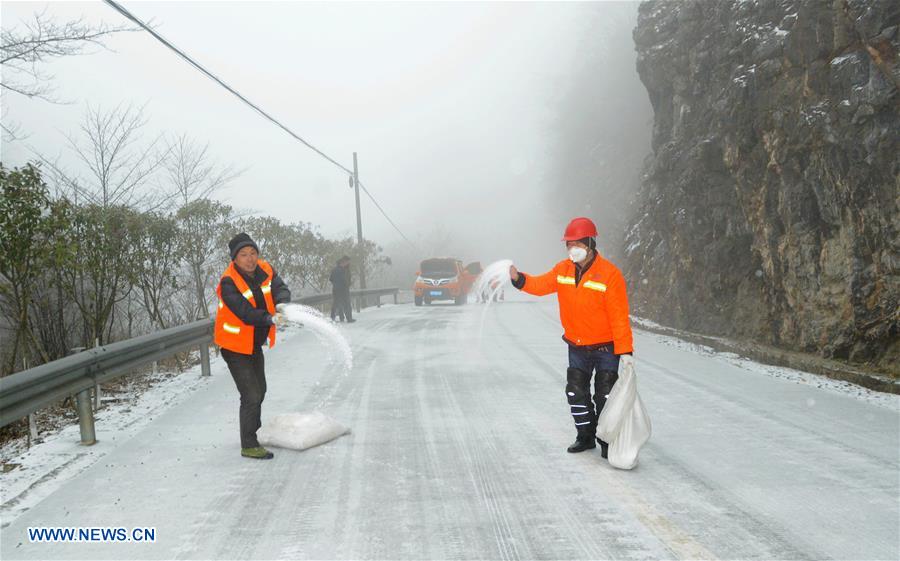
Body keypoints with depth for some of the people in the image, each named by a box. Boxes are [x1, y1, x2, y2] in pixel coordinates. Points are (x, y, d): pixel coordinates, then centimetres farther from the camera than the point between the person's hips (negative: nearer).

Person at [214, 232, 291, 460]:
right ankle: (249, 446, -1)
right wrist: (270, 319, -47)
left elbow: (280, 288, -16)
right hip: (235, 345, -8)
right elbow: (245, 313, -34)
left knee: (259, 390, 23)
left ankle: (254, 431, 43)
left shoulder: (265, 271, -7)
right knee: (251, 395, -11)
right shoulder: (229, 282, -26)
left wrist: (281, 303, -38)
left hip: (255, 344, 8)